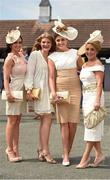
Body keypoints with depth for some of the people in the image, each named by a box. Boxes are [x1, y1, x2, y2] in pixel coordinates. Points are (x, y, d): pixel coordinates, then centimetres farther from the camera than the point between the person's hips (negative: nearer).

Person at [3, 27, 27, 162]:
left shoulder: (22, 56, 13)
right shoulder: (10, 58, -9)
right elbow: (6, 78, -13)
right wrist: (8, 93, -22)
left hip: (22, 90, 7)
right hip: (14, 91, -7)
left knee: (17, 121, 10)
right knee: (12, 121, -2)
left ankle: (15, 148, 17)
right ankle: (10, 150, 5)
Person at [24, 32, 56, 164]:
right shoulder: (35, 55, -1)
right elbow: (30, 72, -7)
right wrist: (29, 89, -15)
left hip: (48, 90, 6)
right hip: (38, 90, -6)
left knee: (44, 120, 6)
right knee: (47, 119, -12)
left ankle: (41, 150, 14)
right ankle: (45, 151, -8)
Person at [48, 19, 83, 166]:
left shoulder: (75, 53, 8)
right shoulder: (52, 57, 6)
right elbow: (51, 77, 0)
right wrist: (53, 93, -12)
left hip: (75, 89, 1)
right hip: (60, 89, -1)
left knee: (73, 122, 0)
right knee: (64, 122, -4)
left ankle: (68, 151, 17)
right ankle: (65, 155, 0)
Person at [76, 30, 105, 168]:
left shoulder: (97, 65, -10)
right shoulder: (85, 65, 15)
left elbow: (99, 84, -18)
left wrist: (97, 100, -27)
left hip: (94, 96, -9)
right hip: (85, 96, 9)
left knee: (92, 126, -5)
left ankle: (85, 158, -2)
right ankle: (99, 154, 21)